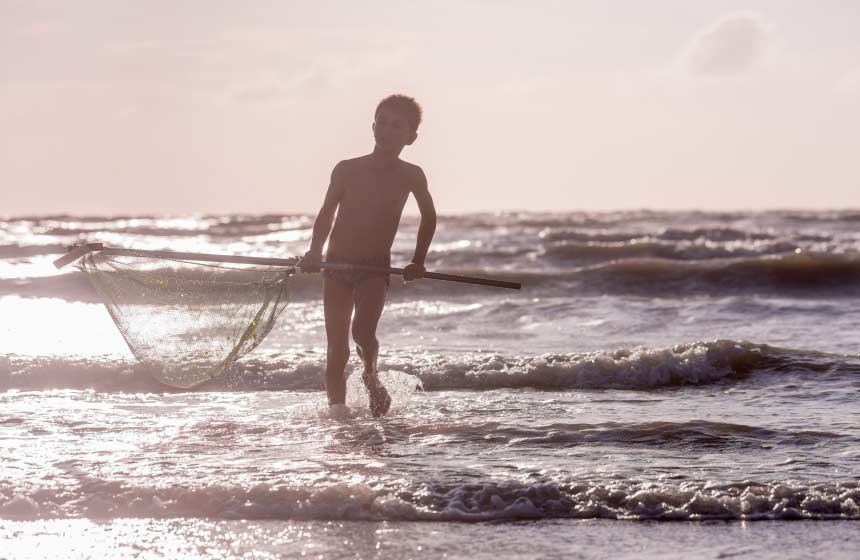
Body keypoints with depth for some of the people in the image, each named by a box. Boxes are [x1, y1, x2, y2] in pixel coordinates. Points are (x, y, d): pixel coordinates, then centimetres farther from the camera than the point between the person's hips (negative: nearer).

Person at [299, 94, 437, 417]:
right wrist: (315, 252, -8)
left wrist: (418, 262, 10)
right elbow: (327, 214, 7)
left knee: (363, 331, -22)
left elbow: (429, 217, 13)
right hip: (337, 268, 1)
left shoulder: (411, 176, -3)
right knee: (337, 348, -2)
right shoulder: (347, 170, -2)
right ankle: (337, 413, 4)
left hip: (376, 269, -1)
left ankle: (371, 376, 9)